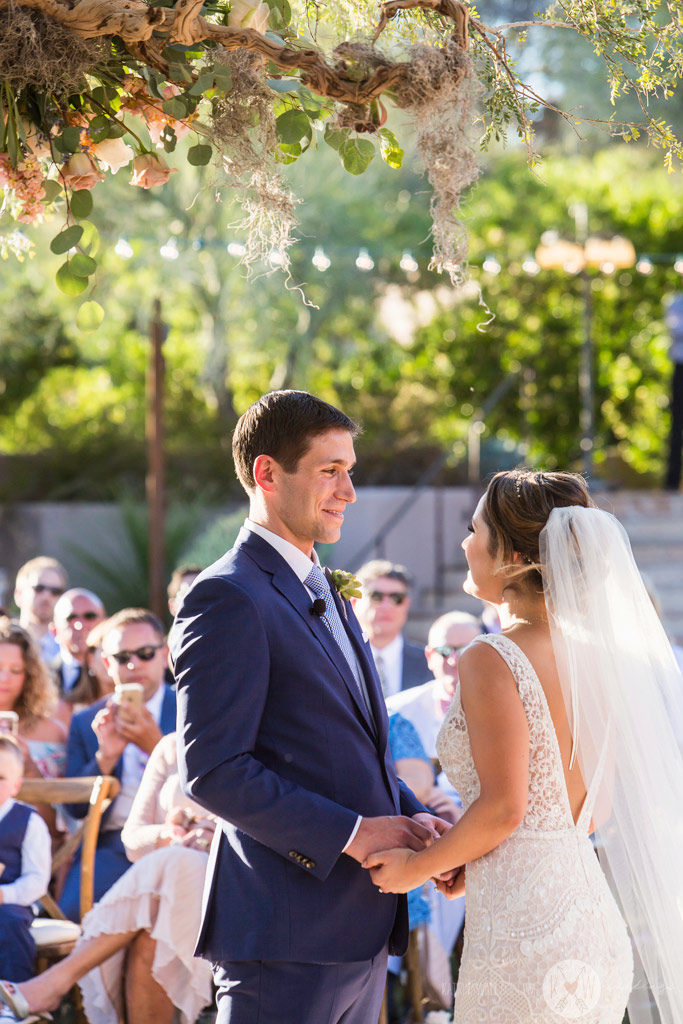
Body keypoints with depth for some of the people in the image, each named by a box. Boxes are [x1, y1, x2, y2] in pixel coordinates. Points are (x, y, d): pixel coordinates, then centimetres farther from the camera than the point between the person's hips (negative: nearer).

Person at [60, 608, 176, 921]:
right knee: (75, 906, -29)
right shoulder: (86, 722, 17)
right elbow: (75, 807, 11)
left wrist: (157, 746, -12)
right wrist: (105, 757, -7)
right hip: (111, 846, 1)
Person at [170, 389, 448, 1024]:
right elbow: (212, 770, -18)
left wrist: (410, 820, 5)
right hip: (287, 936, -9)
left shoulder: (323, 594, 20)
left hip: (362, 934, 9)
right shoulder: (228, 599, -11)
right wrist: (350, 834, -18)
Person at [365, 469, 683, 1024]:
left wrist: (418, 867, -1)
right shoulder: (593, 657, 9)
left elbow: (503, 807, -16)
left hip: (521, 929, -8)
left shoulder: (491, 661, -12)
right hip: (596, 927, 8)